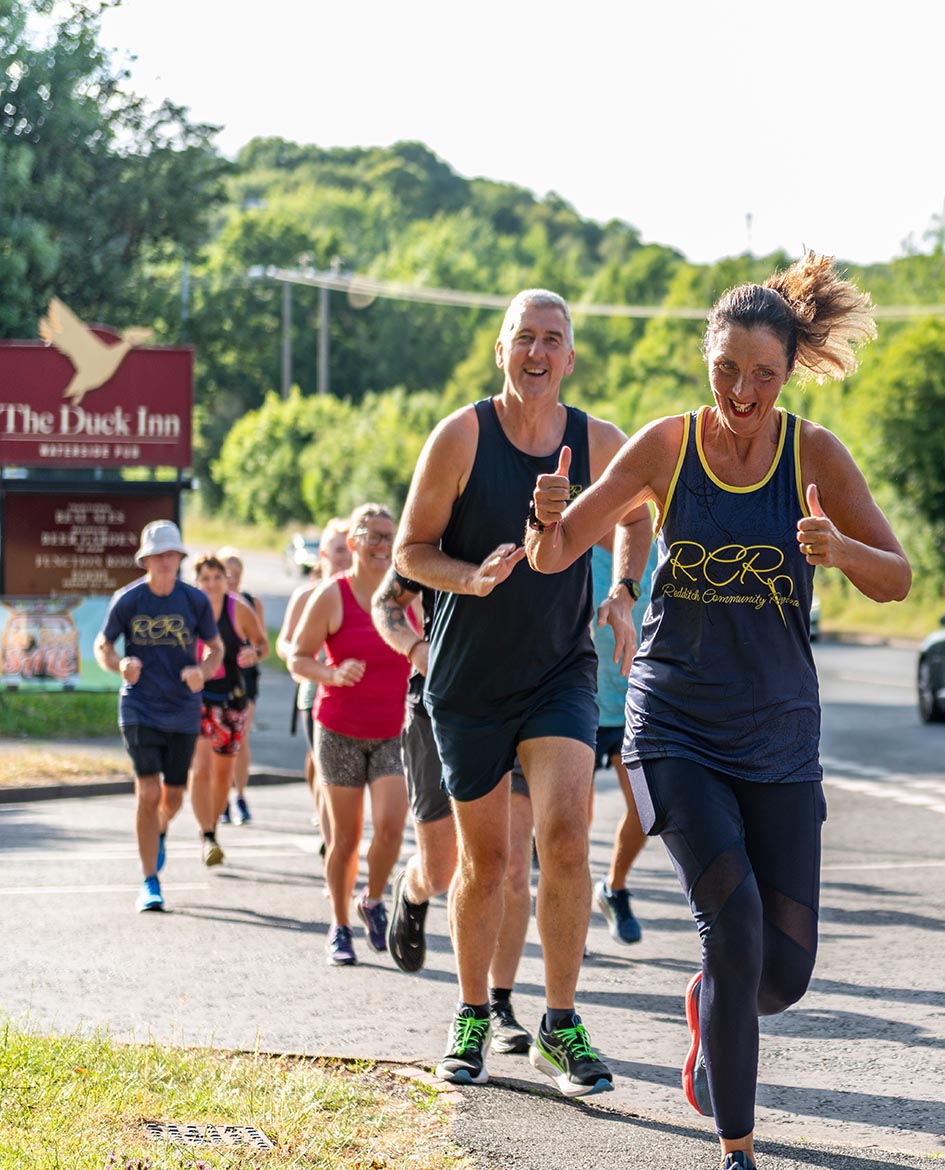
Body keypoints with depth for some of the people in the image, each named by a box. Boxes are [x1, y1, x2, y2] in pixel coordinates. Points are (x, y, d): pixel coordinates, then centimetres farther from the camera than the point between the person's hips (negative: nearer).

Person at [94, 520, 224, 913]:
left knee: (172, 798, 11)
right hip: (140, 711, -2)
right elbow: (102, 647, 4)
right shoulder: (127, 600, -7)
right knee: (148, 793, -13)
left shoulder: (195, 600, -4)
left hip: (183, 712, 2)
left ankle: (159, 835, 48)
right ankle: (150, 883, -2)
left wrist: (202, 671, -15)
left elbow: (215, 648, 8)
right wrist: (120, 664, -19)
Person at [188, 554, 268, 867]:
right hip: (194, 698, -2)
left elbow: (262, 642, 8)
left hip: (230, 699, 2)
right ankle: (208, 839, -17)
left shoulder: (239, 610, -5)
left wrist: (255, 654, -14)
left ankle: (212, 828, 31)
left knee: (223, 772, 11)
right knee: (200, 768, -16)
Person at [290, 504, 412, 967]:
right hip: (340, 732, -2)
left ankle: (373, 903, 13)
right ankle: (340, 927, 20)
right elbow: (297, 658, -5)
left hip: (394, 733, 2)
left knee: (390, 825, -14)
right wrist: (335, 675, -22)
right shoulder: (332, 596, -8)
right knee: (345, 837, 3)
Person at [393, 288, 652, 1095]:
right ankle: (473, 1017, 29)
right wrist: (472, 578, -24)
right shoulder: (461, 436, -9)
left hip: (561, 673, 1)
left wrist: (625, 596, 1)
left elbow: (636, 516, 18)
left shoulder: (600, 444, -2)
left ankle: (560, 1027, -5)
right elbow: (410, 551, -4)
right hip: (469, 681, -1)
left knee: (565, 834, -18)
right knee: (485, 860, 7)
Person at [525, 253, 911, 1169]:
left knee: (784, 970, -1)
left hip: (777, 733, 1)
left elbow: (896, 580, -3)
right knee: (734, 917, -21)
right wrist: (550, 521, -27)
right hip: (675, 725, -1)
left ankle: (709, 1005, 37)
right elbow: (554, 557, -2)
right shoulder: (665, 446, -6)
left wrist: (841, 551, -25)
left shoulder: (815, 454, -5)